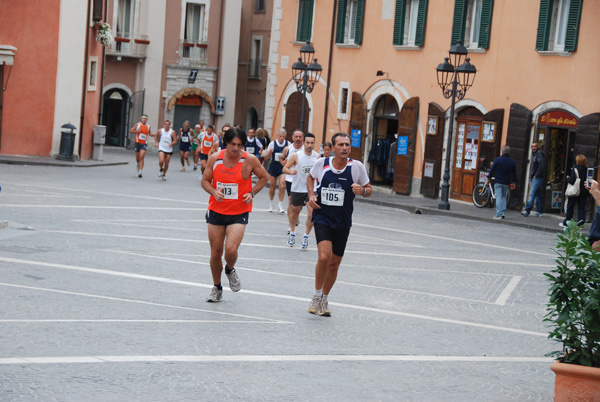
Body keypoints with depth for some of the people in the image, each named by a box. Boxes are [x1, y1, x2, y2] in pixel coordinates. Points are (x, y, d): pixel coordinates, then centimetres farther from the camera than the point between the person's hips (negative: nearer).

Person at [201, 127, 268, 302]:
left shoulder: (250, 160, -9)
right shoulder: (215, 158, -5)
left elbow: (264, 177, 7)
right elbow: (205, 180, 6)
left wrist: (252, 193, -8)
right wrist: (214, 192, -14)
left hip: (239, 213, -2)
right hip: (216, 211, 2)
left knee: (231, 249, -19)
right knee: (215, 252, 8)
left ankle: (230, 270, 17)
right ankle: (217, 288, 29)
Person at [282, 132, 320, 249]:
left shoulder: (317, 156, -2)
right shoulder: (296, 156, -9)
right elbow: (285, 168, -5)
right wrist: (291, 171, -25)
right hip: (297, 188, 0)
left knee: (312, 213, -12)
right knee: (295, 212, 15)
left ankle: (306, 237, 4)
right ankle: (292, 233, 39)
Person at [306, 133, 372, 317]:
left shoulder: (357, 167, -7)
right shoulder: (321, 163, -6)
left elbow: (369, 189, 5)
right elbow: (310, 178, 16)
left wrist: (362, 191, -18)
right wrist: (311, 195, -1)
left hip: (342, 222, 2)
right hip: (322, 218, -2)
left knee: (334, 264, 10)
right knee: (324, 257, -21)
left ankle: (324, 300, 31)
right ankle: (317, 296, 0)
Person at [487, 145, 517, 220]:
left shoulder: (497, 159, -7)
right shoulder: (512, 162, 3)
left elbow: (492, 170, -5)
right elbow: (514, 174, 9)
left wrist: (488, 178, 4)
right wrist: (514, 183, 17)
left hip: (498, 182, -3)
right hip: (506, 183, 3)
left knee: (498, 197, -4)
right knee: (504, 197, 16)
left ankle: (499, 214, -9)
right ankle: (503, 213, 9)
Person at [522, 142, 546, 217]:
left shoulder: (539, 154, -11)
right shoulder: (533, 154, 18)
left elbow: (542, 165, -20)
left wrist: (536, 175, -18)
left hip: (537, 178, -10)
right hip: (533, 177, 10)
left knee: (532, 194, -15)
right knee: (537, 195, 11)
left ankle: (527, 210, -20)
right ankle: (540, 211, 16)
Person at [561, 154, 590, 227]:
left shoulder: (575, 169, -15)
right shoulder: (587, 170, -1)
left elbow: (572, 181, -19)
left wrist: (568, 178, 0)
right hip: (584, 192, 4)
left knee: (570, 207, 7)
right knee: (581, 208, 9)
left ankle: (566, 223, 13)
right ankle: (580, 223, 6)